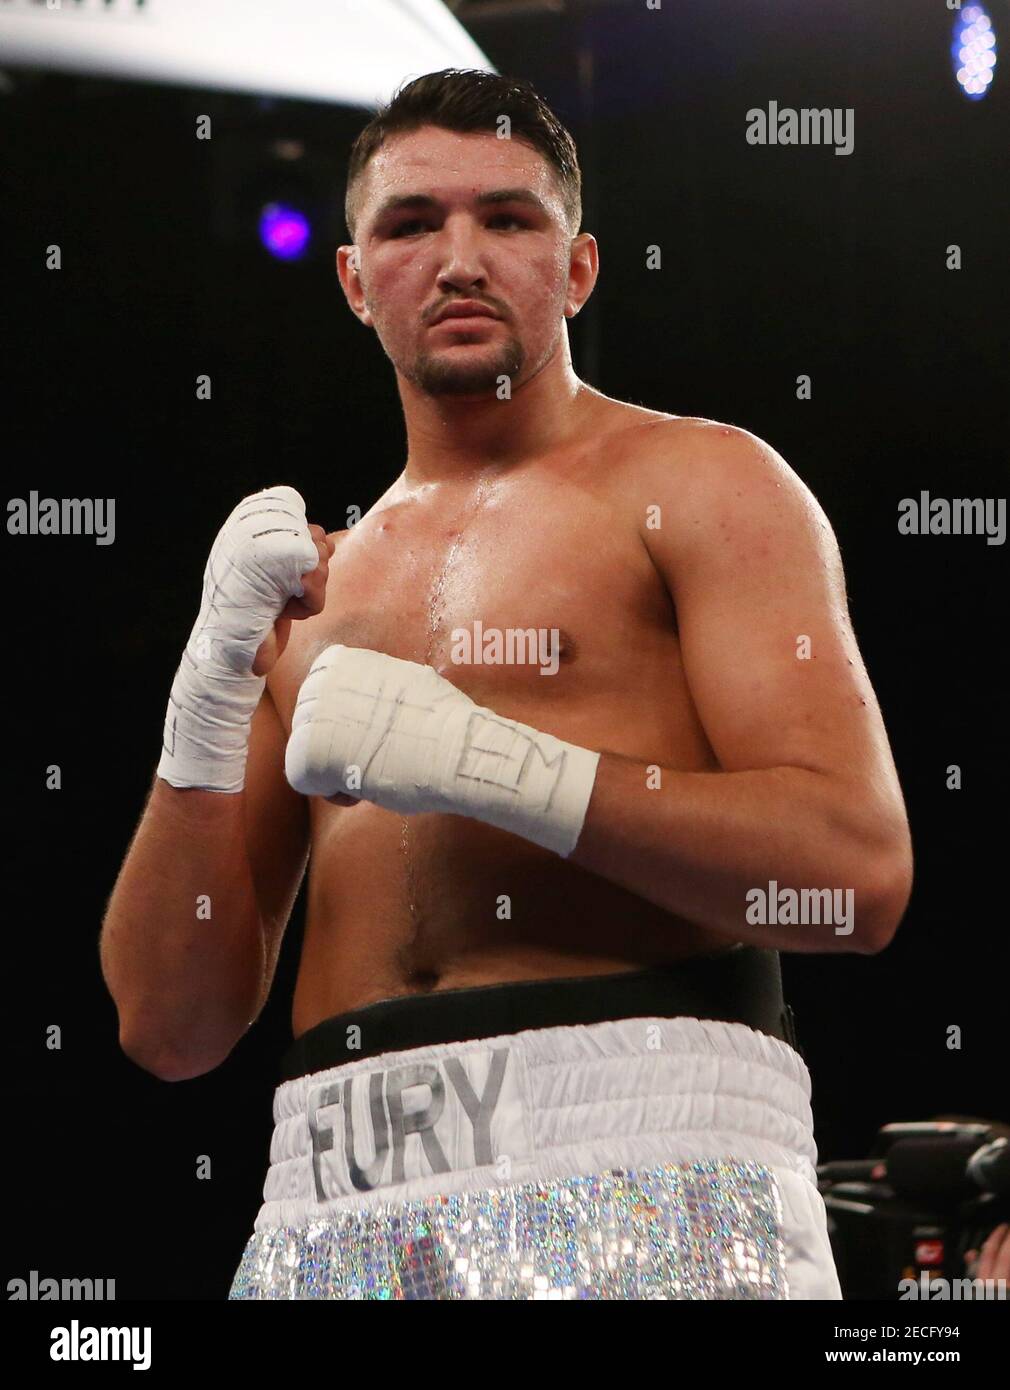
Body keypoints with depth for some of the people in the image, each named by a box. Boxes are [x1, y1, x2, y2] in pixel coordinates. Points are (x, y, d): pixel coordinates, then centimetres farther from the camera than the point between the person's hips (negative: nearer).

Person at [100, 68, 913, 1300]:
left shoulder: (695, 484, 9)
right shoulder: (314, 588, 21)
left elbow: (859, 873, -5)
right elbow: (170, 1031, 14)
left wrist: (488, 762, -10)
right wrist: (213, 684, 2)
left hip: (640, 1160, -4)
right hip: (341, 1197, 4)